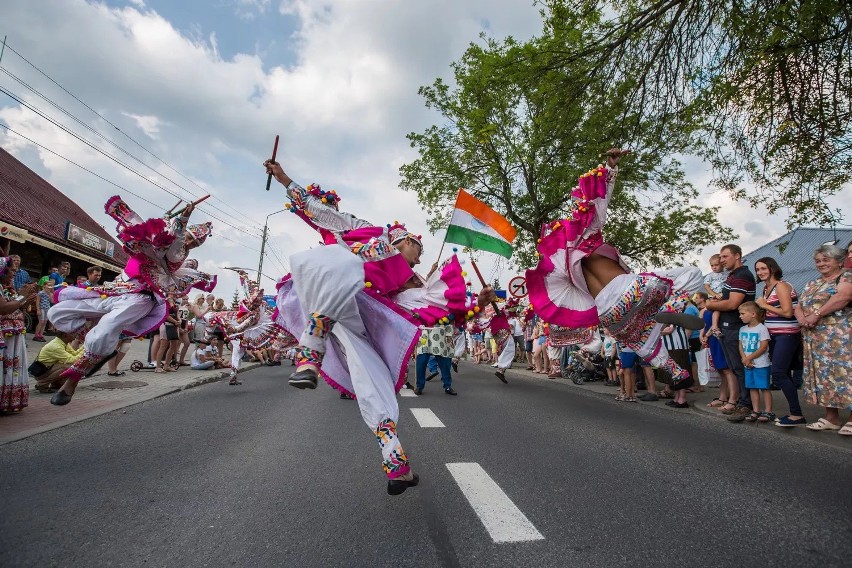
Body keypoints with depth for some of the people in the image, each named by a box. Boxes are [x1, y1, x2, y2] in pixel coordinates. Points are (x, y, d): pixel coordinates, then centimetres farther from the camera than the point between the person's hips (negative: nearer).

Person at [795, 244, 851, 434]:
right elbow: (798, 307, 18)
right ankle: (831, 418, 16)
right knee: (823, 374, 8)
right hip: (814, 339, 7)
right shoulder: (811, 285, 20)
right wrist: (802, 319, -4)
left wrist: (816, 314, -20)